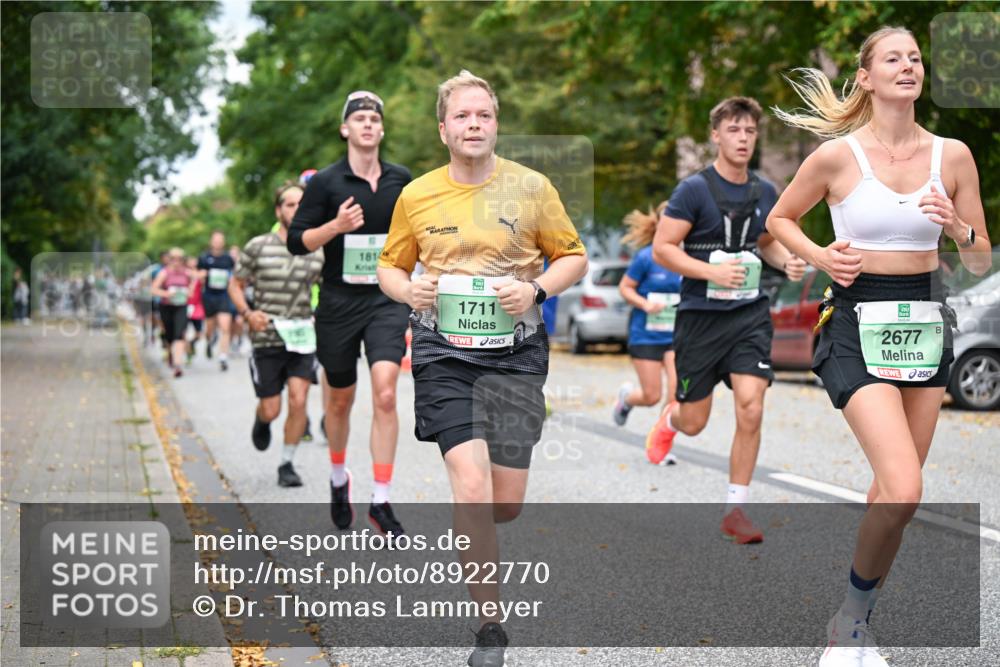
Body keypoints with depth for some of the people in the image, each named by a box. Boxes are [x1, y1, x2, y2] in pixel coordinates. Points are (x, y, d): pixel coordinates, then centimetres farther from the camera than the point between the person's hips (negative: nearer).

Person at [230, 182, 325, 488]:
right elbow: (235, 284, 5)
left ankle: (287, 464, 7)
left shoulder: (317, 251, 3)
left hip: (303, 336, 1)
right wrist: (248, 313, -12)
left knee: (298, 401, -10)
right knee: (271, 410, 3)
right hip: (267, 339, -1)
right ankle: (261, 420, 42)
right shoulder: (257, 247, -3)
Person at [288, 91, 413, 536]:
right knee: (340, 401, 12)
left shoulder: (401, 179, 6)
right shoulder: (325, 182, -3)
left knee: (385, 395, -16)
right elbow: (296, 241, -5)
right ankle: (339, 479, 38)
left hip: (387, 300, 1)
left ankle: (381, 502, -10)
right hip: (339, 303, -1)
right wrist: (337, 225, -20)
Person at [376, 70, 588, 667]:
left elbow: (574, 257, 8)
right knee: (472, 490, -15)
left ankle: (468, 536, 39)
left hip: (515, 353, 1)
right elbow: (390, 266, 15)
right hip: (443, 353, 0)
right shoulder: (416, 196, 3)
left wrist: (536, 289, -11)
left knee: (507, 502, 0)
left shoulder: (531, 187, 1)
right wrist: (408, 290, -8)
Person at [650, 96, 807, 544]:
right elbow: (662, 248, -11)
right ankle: (669, 419, 46)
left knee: (750, 410, -11)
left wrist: (787, 261, 2)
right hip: (701, 316, -3)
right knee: (694, 423, 6)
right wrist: (712, 272, -23)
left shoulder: (765, 192, 7)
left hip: (750, 314, 3)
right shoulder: (694, 190, -9)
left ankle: (735, 510, 2)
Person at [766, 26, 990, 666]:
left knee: (894, 488, 10)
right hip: (859, 324, -4)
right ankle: (853, 616, 5)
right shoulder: (838, 155, -6)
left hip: (927, 320, 5)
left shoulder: (953, 155, 3)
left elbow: (982, 262, 9)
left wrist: (960, 229, -13)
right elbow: (780, 218, 10)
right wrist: (819, 256, -8)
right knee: (904, 491, -18)